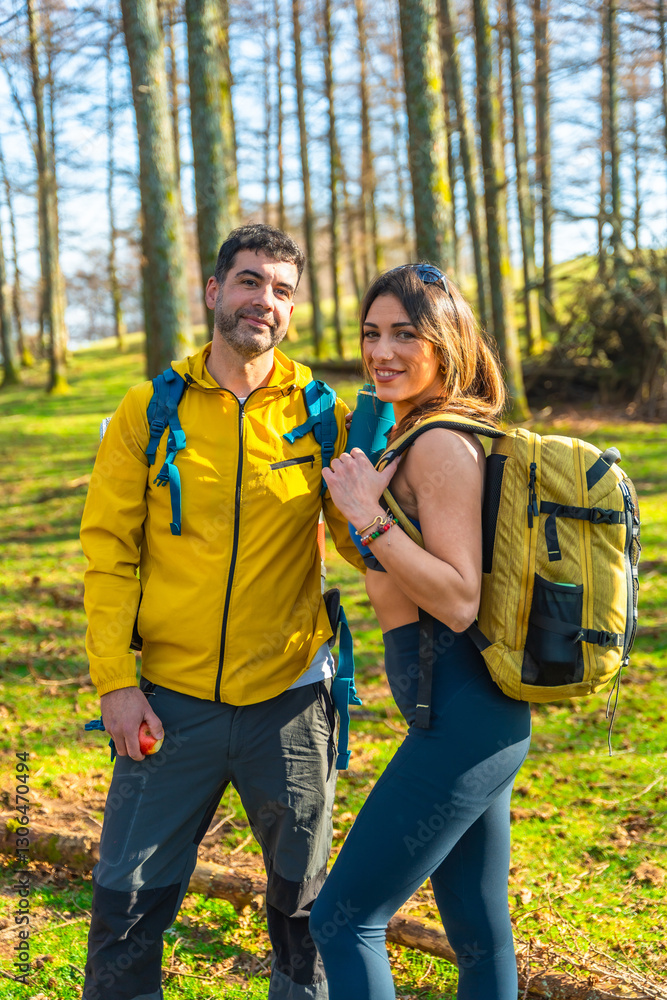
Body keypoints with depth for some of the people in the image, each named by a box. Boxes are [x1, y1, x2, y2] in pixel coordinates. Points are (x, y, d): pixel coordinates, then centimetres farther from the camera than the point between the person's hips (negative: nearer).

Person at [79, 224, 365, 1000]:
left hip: (289, 696, 1)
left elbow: (364, 539, 1)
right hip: (173, 700, 0)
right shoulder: (150, 410, 0)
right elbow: (108, 550, 0)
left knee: (302, 897, 14)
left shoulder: (321, 415, 0)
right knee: (129, 896, 5)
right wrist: (115, 679, -6)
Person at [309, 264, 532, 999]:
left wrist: (370, 520, -25)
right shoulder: (417, 437, 14)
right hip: (473, 718, 10)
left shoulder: (441, 444, -15)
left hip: (463, 720, -10)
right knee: (480, 936, 17)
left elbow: (459, 600, -20)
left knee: (342, 920, -3)